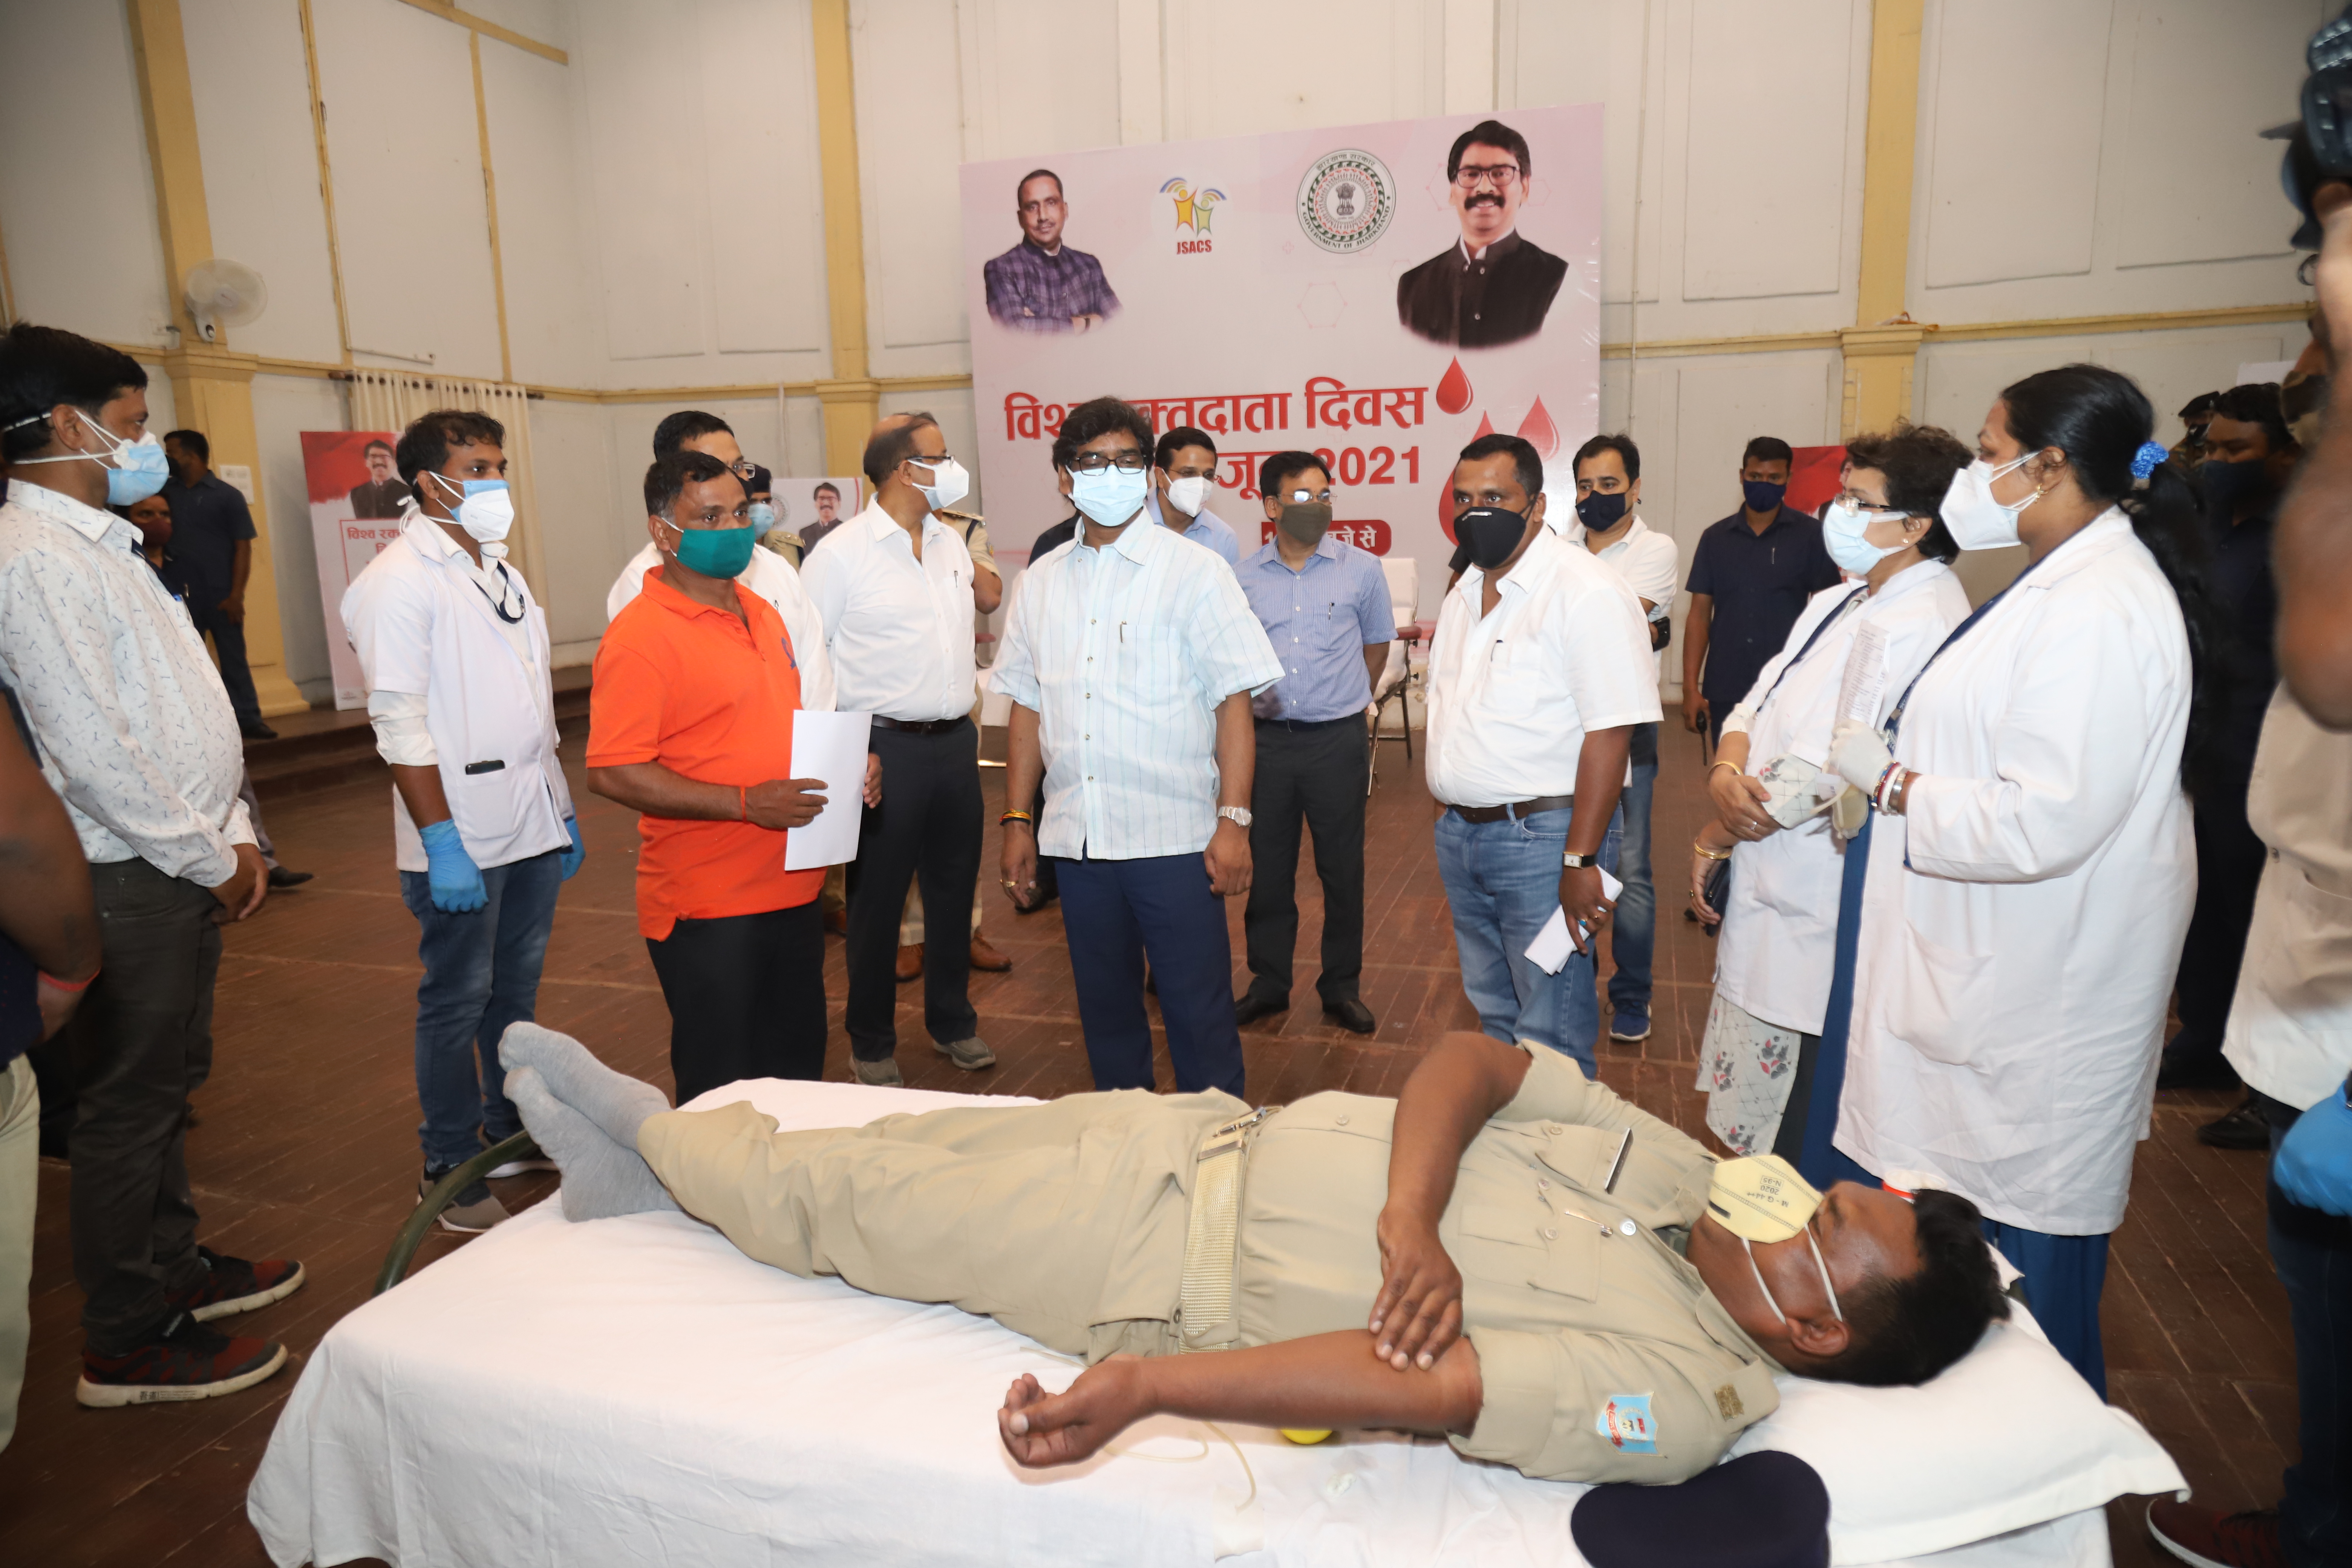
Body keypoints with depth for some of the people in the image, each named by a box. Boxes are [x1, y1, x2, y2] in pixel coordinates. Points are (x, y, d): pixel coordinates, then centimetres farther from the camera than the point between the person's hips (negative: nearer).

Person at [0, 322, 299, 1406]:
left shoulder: (97, 543, 15)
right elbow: (91, 754, -22)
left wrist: (234, 830, 8)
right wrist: (210, 859, -14)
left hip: (180, 869, 10)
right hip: (127, 879, -10)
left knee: (170, 1082, 20)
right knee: (129, 1103, 2)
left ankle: (175, 1267, 37)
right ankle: (128, 1346, 16)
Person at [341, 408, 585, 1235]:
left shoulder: (500, 570, 15)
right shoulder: (400, 580, -10)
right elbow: (400, 723, -16)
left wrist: (561, 809, 17)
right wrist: (440, 841, -20)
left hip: (532, 824, 7)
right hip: (463, 836, -7)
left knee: (517, 988, 16)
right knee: (458, 1001, 3)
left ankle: (514, 1131, 31)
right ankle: (450, 1170, 16)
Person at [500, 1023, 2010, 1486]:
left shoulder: (1680, 1393, -17)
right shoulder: (1682, 1166, 0)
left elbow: (1424, 1382, -27)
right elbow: (1474, 1056, -6)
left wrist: (1141, 1389, -31)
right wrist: (1409, 1214, -24)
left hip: (1173, 1278, -5)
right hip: (1205, 1137, 5)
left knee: (844, 1207, 4)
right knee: (898, 1150, 10)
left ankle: (652, 1137, 33)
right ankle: (654, 1143, 36)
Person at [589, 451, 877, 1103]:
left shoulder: (761, 612, 12)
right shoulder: (641, 635, -14)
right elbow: (613, 773, -20)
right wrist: (747, 802, -24)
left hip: (791, 889, 8)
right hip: (707, 907, -7)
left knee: (798, 1070, 20)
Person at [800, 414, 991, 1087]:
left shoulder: (951, 543, 11)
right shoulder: (841, 553, -9)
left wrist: (973, 714, 16)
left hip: (955, 742, 6)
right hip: (885, 747, -6)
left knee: (955, 889, 15)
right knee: (877, 900, 5)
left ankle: (952, 1021, 32)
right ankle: (871, 1044, 21)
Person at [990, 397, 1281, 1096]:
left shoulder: (1194, 572, -2)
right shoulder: (1041, 581, 10)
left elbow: (1234, 702, -6)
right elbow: (1027, 706, 14)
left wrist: (1234, 820, -13)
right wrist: (1018, 820, 9)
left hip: (1175, 836, -4)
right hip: (1074, 835, 4)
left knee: (1198, 1012, 2)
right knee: (1105, 1008, 15)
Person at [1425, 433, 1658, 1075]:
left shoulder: (1586, 590, -14)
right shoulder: (1466, 593, 12)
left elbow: (1610, 732, -19)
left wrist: (1581, 861, -22)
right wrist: (1445, 812, 11)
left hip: (1543, 836, -8)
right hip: (1460, 834, 8)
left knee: (1551, 1039, 0)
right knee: (1493, 1016, 20)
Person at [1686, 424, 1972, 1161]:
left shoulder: (1912, 628, -20)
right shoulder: (1839, 604, 12)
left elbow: (1816, 776, -22)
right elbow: (1756, 706, 10)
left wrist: (1718, 835, -6)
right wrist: (1725, 775, -13)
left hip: (1815, 926, -10)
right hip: (1771, 895, 10)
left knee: (1792, 1143, 3)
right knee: (1752, 1130, 21)